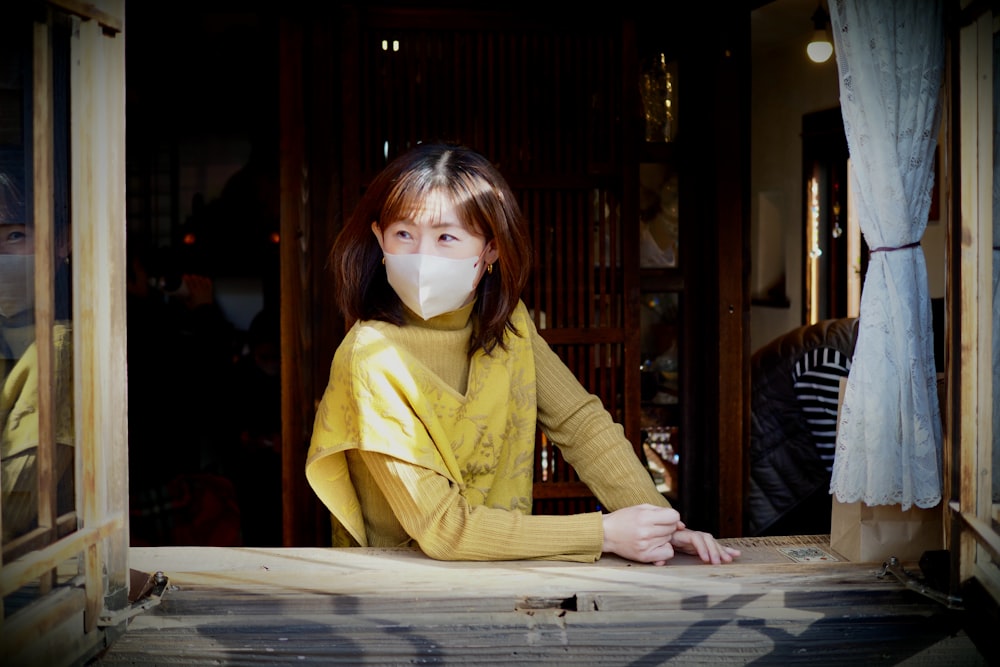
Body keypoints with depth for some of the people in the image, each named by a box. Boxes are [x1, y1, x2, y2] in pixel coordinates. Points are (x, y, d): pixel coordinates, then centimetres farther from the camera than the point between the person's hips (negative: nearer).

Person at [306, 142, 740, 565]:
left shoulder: (506, 322, -1)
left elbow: (580, 420, 1)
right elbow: (443, 527, -20)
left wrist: (661, 522, -13)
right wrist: (605, 533, -22)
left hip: (502, 568, 6)